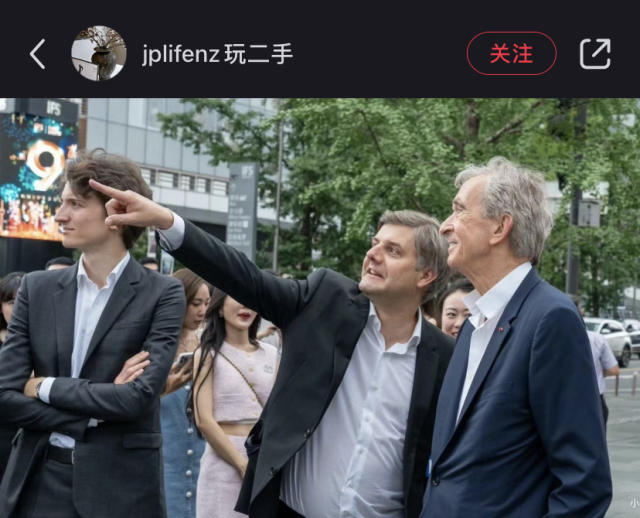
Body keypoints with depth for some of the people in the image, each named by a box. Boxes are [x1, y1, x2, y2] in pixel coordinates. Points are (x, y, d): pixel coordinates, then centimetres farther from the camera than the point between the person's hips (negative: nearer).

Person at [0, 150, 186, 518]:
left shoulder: (163, 294, -5)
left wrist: (46, 387, -8)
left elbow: (138, 398, -15)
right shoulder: (37, 289, 4)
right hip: (39, 480, 3)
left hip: (121, 485, -3)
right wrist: (96, 410, -10)